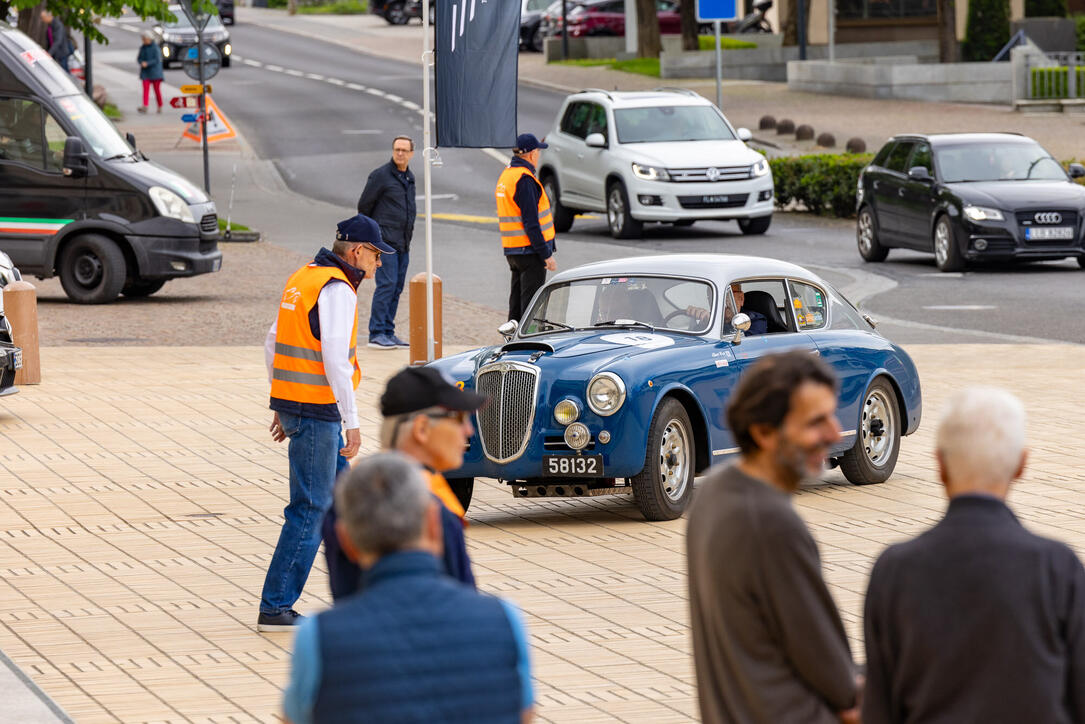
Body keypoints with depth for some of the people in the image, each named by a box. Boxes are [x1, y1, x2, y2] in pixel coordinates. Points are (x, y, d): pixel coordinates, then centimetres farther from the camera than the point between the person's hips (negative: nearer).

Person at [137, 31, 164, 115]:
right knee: (146, 89, -9)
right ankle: (145, 106, -22)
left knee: (157, 89, 4)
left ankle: (160, 107, 18)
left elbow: (157, 60, -15)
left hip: (155, 72, -4)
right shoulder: (142, 48, 7)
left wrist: (147, 63, -23)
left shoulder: (155, 48, -10)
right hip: (145, 72, 4)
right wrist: (141, 62, -10)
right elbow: (139, 58, 13)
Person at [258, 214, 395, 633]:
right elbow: (334, 357, -25)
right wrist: (352, 422, -23)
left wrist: (281, 406, 25)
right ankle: (275, 609, -4)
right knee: (309, 509, -5)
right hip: (316, 411, -10)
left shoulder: (304, 279, 14)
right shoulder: (336, 289, -16)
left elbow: (274, 343, 20)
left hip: (292, 404, 10)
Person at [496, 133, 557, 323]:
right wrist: (546, 254, -18)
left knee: (517, 302, 15)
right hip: (530, 250, -9)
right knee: (531, 302, -7)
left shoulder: (506, 175, 13)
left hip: (512, 250, 9)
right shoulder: (524, 179, -17)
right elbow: (530, 222, -21)